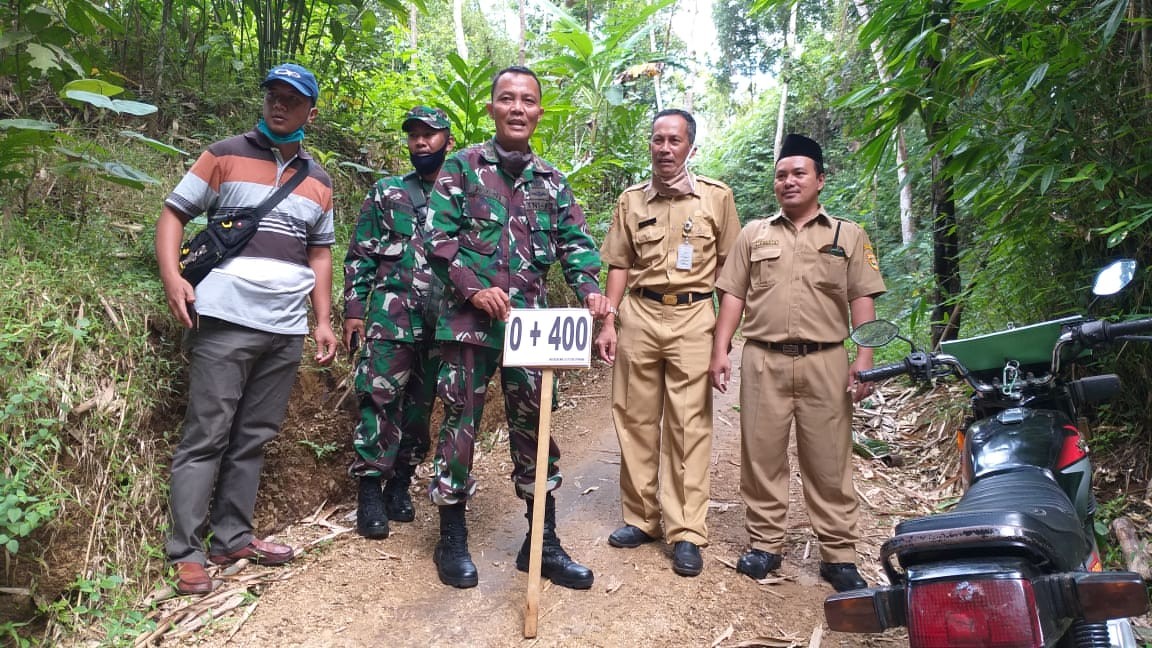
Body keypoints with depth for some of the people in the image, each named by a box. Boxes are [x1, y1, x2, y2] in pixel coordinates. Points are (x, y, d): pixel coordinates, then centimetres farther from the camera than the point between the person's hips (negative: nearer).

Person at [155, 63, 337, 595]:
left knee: (254, 438, 11)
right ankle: (186, 552, 8)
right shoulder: (225, 156, 3)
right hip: (224, 320, -4)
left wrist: (323, 321, 12)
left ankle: (232, 537, 22)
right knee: (206, 437, -1)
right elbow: (173, 213, 2)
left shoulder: (318, 181, 16)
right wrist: (172, 278, -15)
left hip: (287, 330, 5)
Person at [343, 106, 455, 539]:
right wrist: (353, 309, -3)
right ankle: (370, 492, 2)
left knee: (421, 405, 9)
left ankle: (401, 485, 21)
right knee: (381, 399, -7)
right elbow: (359, 255, 7)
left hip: (444, 320, 2)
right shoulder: (386, 192, 10)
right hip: (392, 315, -1)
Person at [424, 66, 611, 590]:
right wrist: (474, 289, -17)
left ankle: (542, 542, 19)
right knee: (460, 423, 3)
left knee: (534, 424, 7)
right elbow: (440, 235, -3)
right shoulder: (462, 166, 3)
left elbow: (575, 240, 9)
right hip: (469, 319, -3)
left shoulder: (551, 179, 13)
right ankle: (452, 537, 19)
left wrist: (589, 288, -10)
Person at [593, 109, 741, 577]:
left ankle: (687, 533, 6)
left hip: (692, 316, -2)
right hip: (638, 314, 3)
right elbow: (619, 266, 11)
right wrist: (608, 323, 3)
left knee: (689, 425, -1)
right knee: (635, 419, 6)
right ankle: (641, 517, 20)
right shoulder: (631, 201, 9)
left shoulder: (717, 197, 3)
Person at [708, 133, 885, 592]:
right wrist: (720, 350, 0)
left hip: (825, 361, -1)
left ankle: (839, 556, 13)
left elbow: (862, 300, 5)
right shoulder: (754, 234, 13)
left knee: (829, 462, 3)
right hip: (764, 360, 1)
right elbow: (733, 296, 9)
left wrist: (864, 357, -6)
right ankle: (765, 544, 18)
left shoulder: (848, 236, 10)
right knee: (762, 456, 5)